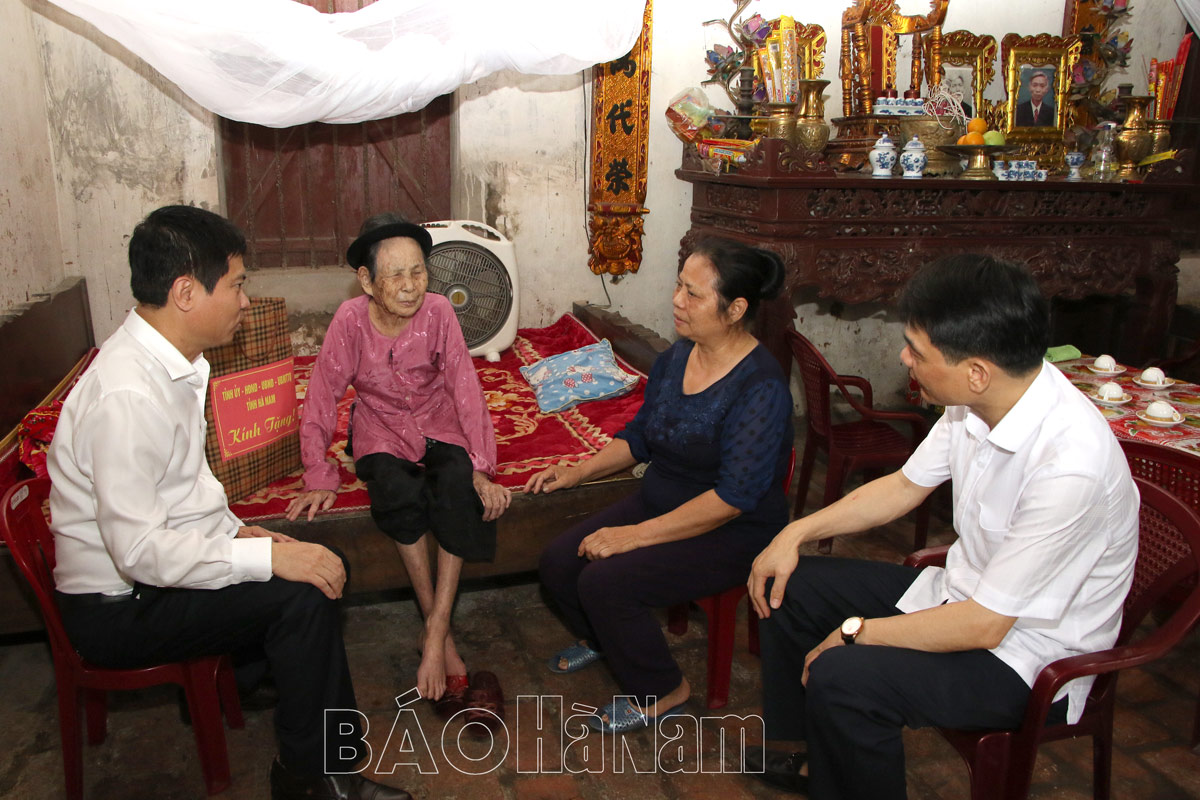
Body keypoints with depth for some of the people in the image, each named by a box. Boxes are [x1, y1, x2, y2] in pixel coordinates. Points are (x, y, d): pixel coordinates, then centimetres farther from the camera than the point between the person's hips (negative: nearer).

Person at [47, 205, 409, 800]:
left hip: (161, 560, 10)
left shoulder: (173, 362, 2)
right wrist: (267, 556, -28)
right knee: (300, 594, -20)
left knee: (323, 566, 4)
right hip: (117, 606, -9)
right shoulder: (128, 394, -29)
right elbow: (138, 550, -30)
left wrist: (235, 531, 2)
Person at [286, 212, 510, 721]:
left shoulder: (438, 312, -15)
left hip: (441, 427, 1)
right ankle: (444, 638, -21)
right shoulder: (350, 321, -16)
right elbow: (321, 400, -12)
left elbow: (465, 389, -15)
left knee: (459, 490, -31)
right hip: (382, 435, 0)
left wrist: (481, 467, -22)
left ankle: (434, 640, -27)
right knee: (398, 494, -32)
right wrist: (319, 480, -17)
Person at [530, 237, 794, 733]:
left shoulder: (761, 387, -24)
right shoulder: (675, 358, 1)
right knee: (558, 562, -5)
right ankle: (601, 638, 29)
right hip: (660, 504, 8)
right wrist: (576, 472, 2)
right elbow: (640, 437, 14)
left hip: (733, 533, -8)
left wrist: (636, 535, -26)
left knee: (604, 580, -24)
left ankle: (663, 691, 3)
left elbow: (732, 497, -27)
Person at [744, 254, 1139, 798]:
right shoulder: (979, 403, -10)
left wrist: (857, 631, -16)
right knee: (789, 586, 6)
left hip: (1028, 655, -8)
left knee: (842, 676, -29)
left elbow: (984, 625, -27)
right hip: (964, 591, 8)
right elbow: (904, 487, 7)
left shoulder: (1071, 466, -34)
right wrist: (797, 532, -1)